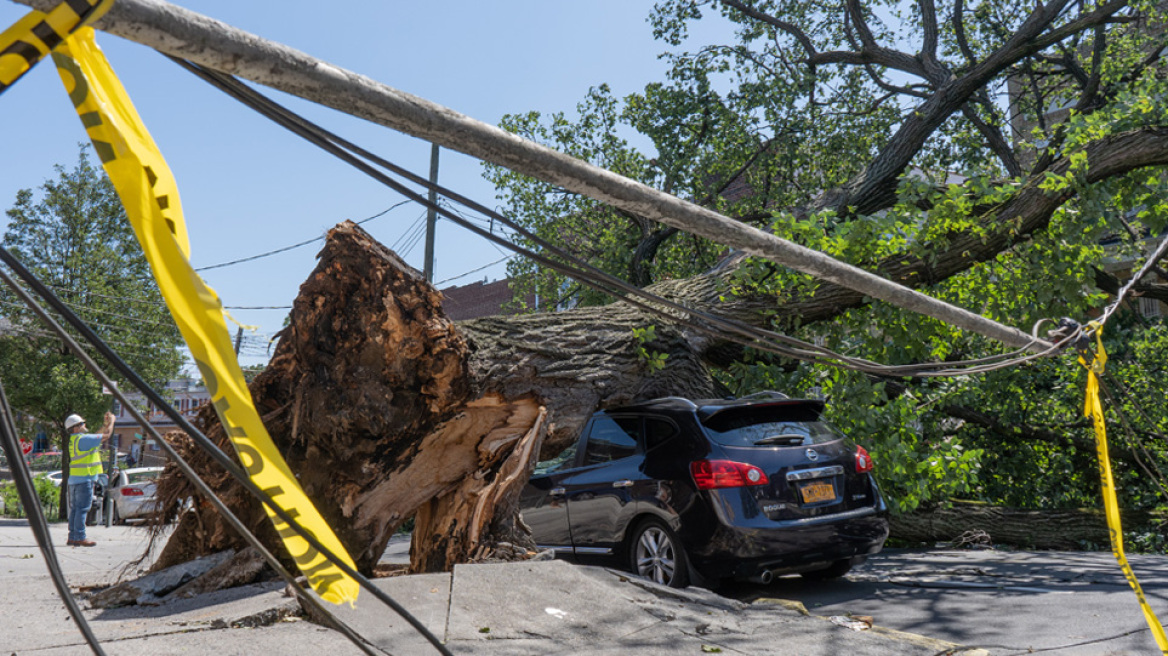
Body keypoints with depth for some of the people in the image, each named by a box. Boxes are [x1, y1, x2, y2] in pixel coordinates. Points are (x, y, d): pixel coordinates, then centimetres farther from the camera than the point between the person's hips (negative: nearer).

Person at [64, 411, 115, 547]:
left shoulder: (74, 440, 15)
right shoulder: (83, 439, -14)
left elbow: (98, 436, 27)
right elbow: (106, 436, -11)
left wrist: (106, 424, 23)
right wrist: (111, 421, 4)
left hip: (74, 479, 10)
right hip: (84, 479, -10)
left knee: (75, 508, 11)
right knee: (83, 509, -6)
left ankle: (72, 537, 14)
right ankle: (80, 537, -6)